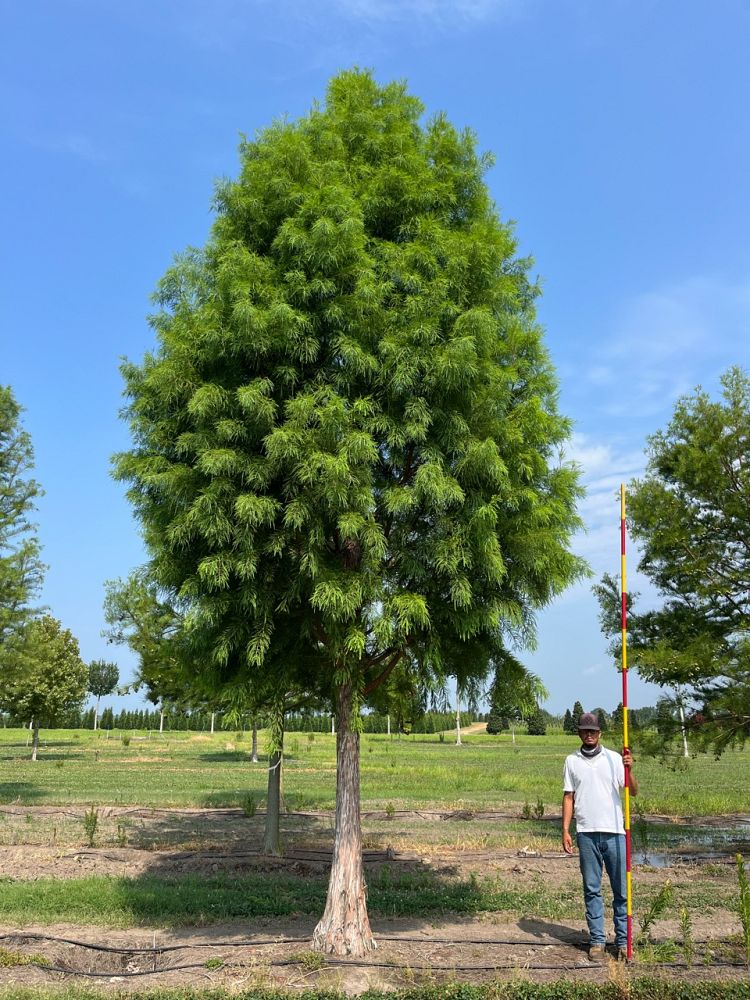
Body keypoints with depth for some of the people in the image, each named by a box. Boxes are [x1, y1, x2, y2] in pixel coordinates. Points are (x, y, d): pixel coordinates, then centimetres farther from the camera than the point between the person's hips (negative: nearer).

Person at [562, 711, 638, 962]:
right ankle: (597, 941, 14)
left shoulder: (614, 758, 4)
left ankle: (622, 941, 12)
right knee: (591, 889, 6)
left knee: (621, 889, 3)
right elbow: (568, 797, 8)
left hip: (614, 831, -1)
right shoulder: (572, 761, 8)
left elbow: (633, 792, -1)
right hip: (586, 833, 1)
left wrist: (629, 770, -19)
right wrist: (565, 831, 1)